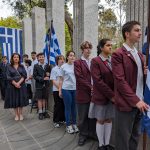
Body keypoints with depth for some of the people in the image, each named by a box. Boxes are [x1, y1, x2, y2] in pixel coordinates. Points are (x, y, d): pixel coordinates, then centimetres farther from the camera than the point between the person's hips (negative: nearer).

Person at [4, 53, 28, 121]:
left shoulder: (22, 66, 5)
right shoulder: (9, 67, 2)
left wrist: (19, 83, -17)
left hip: (21, 85, 1)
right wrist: (15, 83, -17)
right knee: (14, 100, 5)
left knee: (21, 100, 5)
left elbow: (24, 75, -4)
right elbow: (8, 77, -6)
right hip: (12, 86, 0)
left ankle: (21, 114, 21)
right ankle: (16, 114, 19)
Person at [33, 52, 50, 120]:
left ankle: (44, 111, 20)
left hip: (46, 85, 2)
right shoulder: (36, 66, -1)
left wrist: (48, 75, -9)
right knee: (39, 99, 3)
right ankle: (40, 113, 11)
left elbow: (49, 74, 14)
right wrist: (43, 78, -17)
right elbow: (35, 76, -7)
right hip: (39, 85, -2)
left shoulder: (47, 65, 6)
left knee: (44, 98, 9)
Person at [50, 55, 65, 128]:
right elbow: (54, 81, -8)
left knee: (64, 105, 9)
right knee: (58, 105, 2)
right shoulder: (54, 69, -4)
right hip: (57, 90, -4)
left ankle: (62, 119, 24)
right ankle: (56, 121, 15)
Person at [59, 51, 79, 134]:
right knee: (68, 107, 5)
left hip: (75, 89, 2)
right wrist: (60, 90, 1)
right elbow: (61, 80, 4)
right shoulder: (63, 67, 0)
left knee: (74, 107, 9)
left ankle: (74, 124, 23)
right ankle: (68, 125, 16)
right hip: (66, 89, -2)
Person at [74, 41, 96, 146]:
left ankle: (92, 133, 29)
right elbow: (79, 78, -11)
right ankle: (83, 134, 23)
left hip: (94, 93, 4)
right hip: (83, 93, -4)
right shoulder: (78, 63, -2)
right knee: (83, 117, 7)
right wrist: (90, 87, -14)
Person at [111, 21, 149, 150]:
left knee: (135, 136, 18)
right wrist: (135, 100, -17)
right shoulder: (118, 54, -10)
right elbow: (120, 81, -16)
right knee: (124, 138, 5)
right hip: (127, 104, -7)